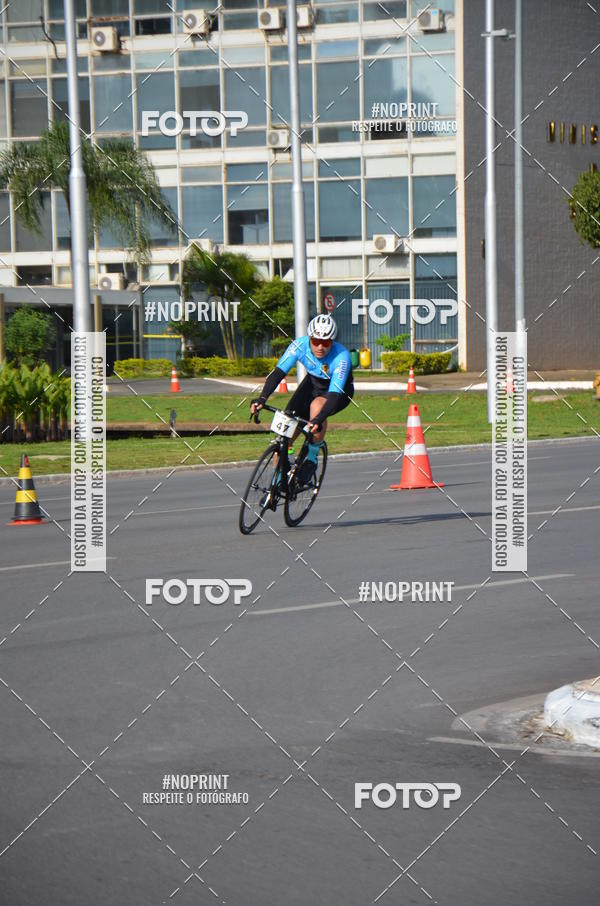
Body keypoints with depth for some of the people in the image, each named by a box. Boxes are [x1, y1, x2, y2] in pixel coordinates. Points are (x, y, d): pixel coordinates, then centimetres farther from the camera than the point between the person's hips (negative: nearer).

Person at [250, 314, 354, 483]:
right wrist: (262, 398, -49)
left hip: (340, 390, -4)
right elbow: (278, 371, -33)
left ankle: (312, 458, -15)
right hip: (313, 382, 4)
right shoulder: (301, 344, -27)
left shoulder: (341, 357, -36)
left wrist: (318, 419, -59)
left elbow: (335, 394, -43)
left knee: (317, 407, -37)